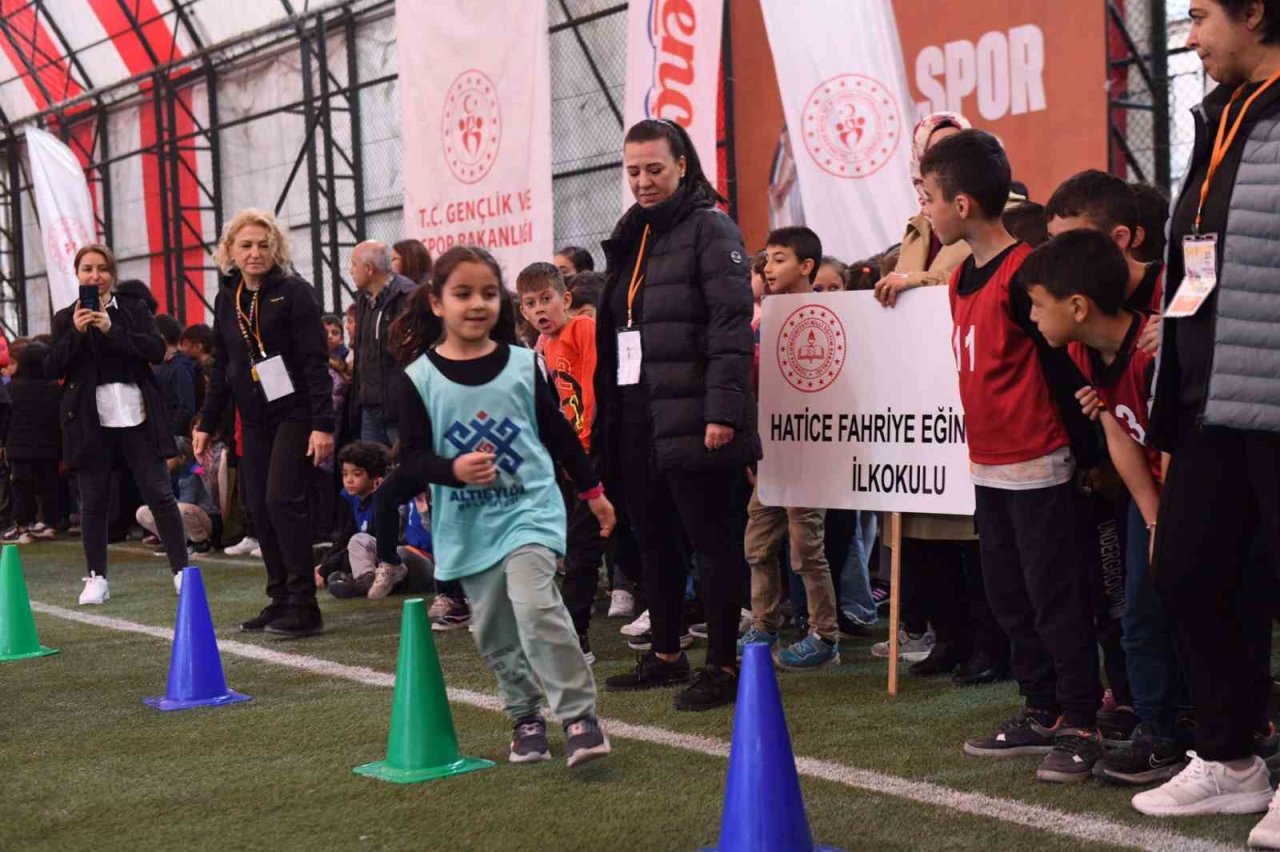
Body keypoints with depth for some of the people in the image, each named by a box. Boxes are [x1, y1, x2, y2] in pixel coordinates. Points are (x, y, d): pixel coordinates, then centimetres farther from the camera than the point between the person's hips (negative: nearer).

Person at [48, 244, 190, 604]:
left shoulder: (135, 308, 7)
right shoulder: (65, 318, 9)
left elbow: (157, 350, -6)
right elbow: (52, 369, 1)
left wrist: (112, 329, -15)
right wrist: (76, 332, -12)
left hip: (137, 416, -1)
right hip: (90, 421, 1)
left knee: (159, 494, -2)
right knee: (93, 501, 6)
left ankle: (181, 570, 2)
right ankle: (97, 578, 14)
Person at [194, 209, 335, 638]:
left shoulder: (294, 292, -9)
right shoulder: (227, 298, 10)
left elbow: (316, 361, -14)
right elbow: (222, 366, 17)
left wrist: (322, 424, -21)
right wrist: (206, 422, 15)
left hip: (295, 413, -7)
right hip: (254, 417, 7)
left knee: (282, 498, -14)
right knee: (259, 506, 5)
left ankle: (304, 605, -9)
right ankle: (280, 600, 14)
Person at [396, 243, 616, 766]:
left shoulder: (524, 366, -1)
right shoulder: (421, 377, -4)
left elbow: (559, 432, 9)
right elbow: (412, 452, -4)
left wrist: (592, 491, 15)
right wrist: (454, 469, -23)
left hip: (529, 508, -2)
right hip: (467, 524, 2)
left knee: (535, 606, -21)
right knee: (494, 631, 10)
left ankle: (579, 715, -13)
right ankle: (526, 717, 29)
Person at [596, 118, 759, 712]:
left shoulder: (710, 228, -6)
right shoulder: (630, 237, 18)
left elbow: (731, 325, -15)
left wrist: (723, 410, -22)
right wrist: (606, 410, 16)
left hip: (689, 418, -8)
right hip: (635, 418, 8)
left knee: (710, 539, -2)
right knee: (654, 539, 13)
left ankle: (723, 666, 5)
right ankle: (666, 656, 24)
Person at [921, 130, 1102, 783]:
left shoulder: (1025, 273, -16)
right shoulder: (961, 277, 10)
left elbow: (1062, 365, -15)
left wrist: (1084, 450, -12)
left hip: (1038, 467, -9)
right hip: (989, 465, 9)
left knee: (1056, 596, -2)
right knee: (1009, 597, 14)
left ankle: (1080, 724, 7)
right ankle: (1041, 712, 24)